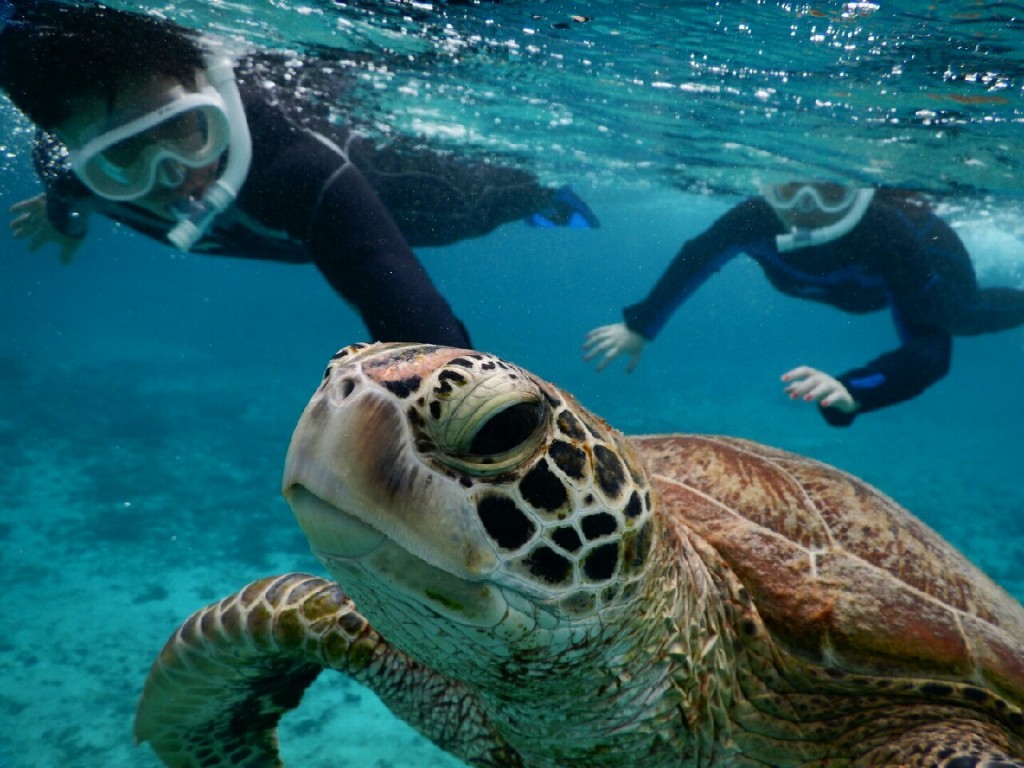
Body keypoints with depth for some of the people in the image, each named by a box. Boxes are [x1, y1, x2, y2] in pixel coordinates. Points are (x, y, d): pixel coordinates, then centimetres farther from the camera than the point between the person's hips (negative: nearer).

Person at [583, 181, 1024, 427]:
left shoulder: (890, 236, -50)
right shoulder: (755, 219, -41)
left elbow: (930, 347, -54)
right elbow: (696, 256, -22)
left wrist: (851, 392, -72)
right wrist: (639, 326, -26)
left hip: (930, 252, -3)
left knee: (964, 319, 29)